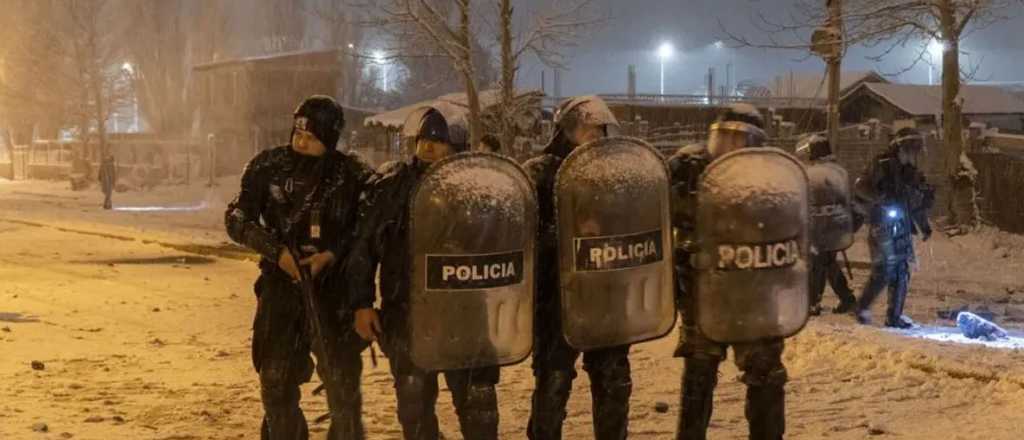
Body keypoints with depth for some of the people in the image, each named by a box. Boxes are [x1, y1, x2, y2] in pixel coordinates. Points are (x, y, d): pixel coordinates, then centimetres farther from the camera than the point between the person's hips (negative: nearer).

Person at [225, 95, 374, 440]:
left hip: (333, 290, -2)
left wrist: (333, 255, -17)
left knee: (343, 382, -2)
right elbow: (237, 219, -2)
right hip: (280, 288, 2)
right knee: (276, 383, 9)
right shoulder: (268, 168, -3)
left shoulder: (353, 176, -7)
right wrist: (277, 252, -15)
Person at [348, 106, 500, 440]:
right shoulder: (391, 185, 0)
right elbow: (364, 247, 3)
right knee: (413, 403, 9)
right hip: (406, 313, 1)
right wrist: (361, 303, -1)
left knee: (477, 402, 4)